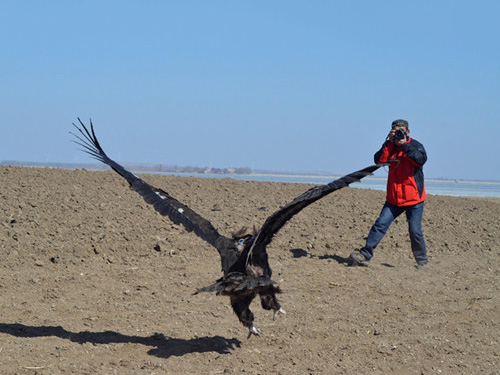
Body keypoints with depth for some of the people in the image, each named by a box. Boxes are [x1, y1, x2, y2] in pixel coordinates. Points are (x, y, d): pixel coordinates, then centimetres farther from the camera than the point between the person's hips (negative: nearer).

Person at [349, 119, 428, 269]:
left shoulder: (415, 145, -1)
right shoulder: (390, 146, 9)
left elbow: (421, 159, -22)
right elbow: (379, 160, -7)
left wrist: (404, 145, -23)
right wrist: (389, 142, -14)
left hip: (413, 199, -3)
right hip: (394, 198, 3)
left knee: (415, 231, -3)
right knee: (380, 225, -6)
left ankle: (422, 261, 14)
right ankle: (364, 255, -6)